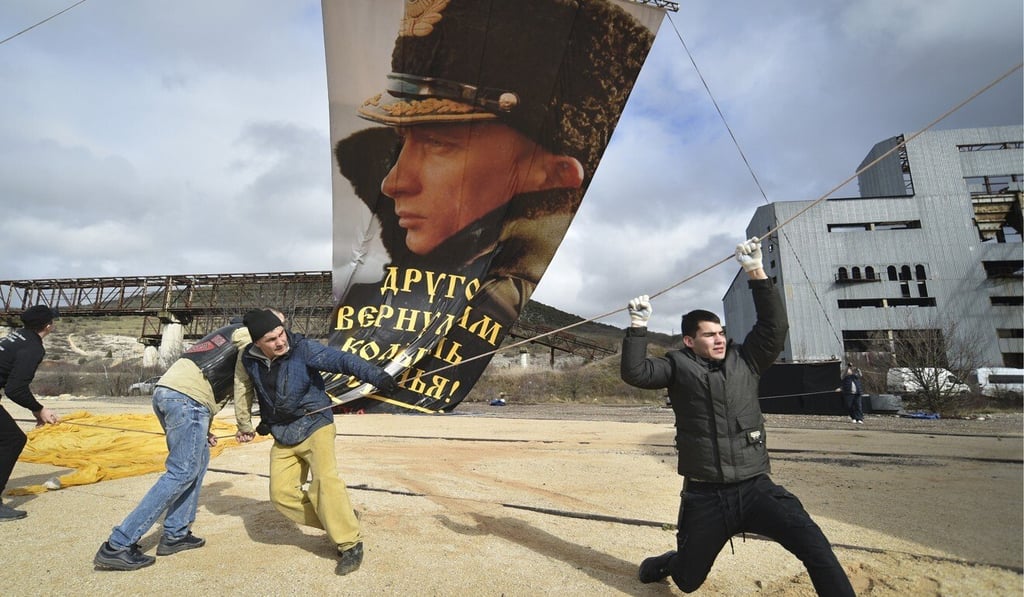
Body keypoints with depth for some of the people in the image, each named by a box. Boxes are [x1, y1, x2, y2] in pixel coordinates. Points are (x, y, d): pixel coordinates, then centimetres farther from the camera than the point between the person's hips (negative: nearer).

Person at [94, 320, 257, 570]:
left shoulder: (231, 333, 28)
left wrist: (203, 431, 20)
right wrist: (245, 427, 8)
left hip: (164, 391, 10)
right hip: (186, 399, -10)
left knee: (199, 460, 17)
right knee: (182, 473, -5)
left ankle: (175, 535, 19)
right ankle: (118, 546, -4)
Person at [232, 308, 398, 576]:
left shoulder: (303, 348, -21)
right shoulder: (248, 360, -6)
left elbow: (341, 359, -33)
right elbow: (243, 390, 15)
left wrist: (375, 375, -47)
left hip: (315, 425, -5)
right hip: (282, 436, 6)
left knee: (325, 479, -23)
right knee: (281, 493, -3)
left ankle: (351, 544, -11)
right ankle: (340, 521, 10)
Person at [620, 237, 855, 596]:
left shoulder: (745, 361, 6)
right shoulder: (678, 366, 0)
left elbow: (774, 325, -2)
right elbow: (634, 373, -12)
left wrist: (756, 272, -7)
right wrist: (638, 325, -16)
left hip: (755, 488, 2)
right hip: (704, 497, -1)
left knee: (813, 544, -22)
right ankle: (665, 563, 50)